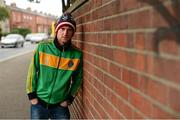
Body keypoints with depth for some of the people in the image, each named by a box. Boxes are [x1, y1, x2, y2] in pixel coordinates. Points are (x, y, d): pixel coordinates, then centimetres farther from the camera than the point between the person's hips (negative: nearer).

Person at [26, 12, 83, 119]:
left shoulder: (77, 54, -9)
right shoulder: (42, 47, -10)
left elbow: (78, 78, 4)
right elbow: (32, 72, -2)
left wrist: (70, 98, 0)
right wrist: (31, 95, -3)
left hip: (60, 106, 0)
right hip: (38, 103, 0)